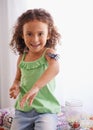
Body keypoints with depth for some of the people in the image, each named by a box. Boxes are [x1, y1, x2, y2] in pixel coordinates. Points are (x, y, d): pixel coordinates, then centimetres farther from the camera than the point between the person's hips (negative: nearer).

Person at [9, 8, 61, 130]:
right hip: (23, 109, 5)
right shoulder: (22, 58, 5)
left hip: (46, 109, -4)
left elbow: (55, 68, -33)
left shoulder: (48, 53, -11)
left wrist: (36, 87, -47)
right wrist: (16, 86, -4)